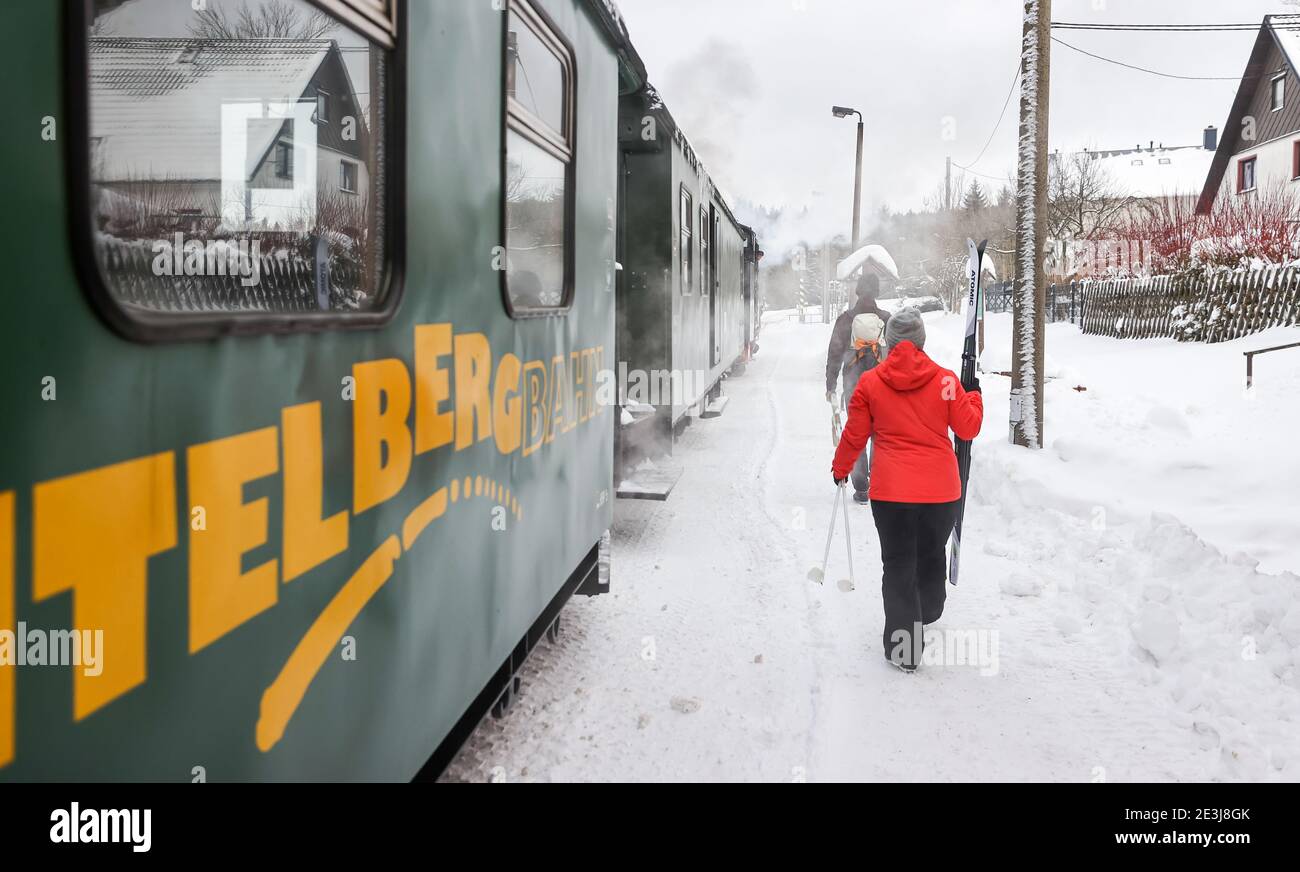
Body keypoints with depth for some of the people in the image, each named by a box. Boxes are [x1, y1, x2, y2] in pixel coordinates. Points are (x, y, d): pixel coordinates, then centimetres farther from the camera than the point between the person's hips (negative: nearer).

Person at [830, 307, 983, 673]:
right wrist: (974, 396, 20)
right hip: (940, 490, 2)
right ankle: (927, 615, 46)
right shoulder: (944, 379, -3)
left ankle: (903, 649, 6)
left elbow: (854, 435, 1)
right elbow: (968, 427, 1)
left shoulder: (870, 382, -5)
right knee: (932, 556, 24)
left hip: (891, 491, -2)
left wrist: (840, 469, 19)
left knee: (899, 566, 7)